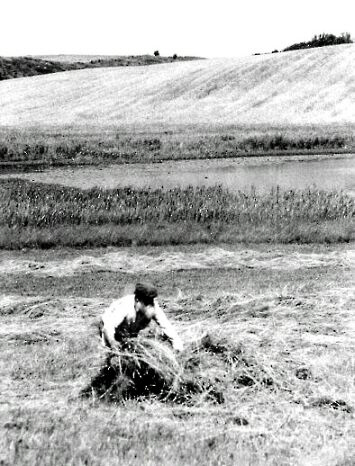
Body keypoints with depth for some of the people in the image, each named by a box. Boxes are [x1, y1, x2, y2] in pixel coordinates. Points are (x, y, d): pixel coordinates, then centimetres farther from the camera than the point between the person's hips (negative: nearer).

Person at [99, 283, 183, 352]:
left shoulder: (154, 307, -28)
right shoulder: (125, 306, -41)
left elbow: (166, 325, -22)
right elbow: (108, 327, -46)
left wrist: (176, 341, -36)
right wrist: (113, 342, -61)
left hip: (131, 333, 5)